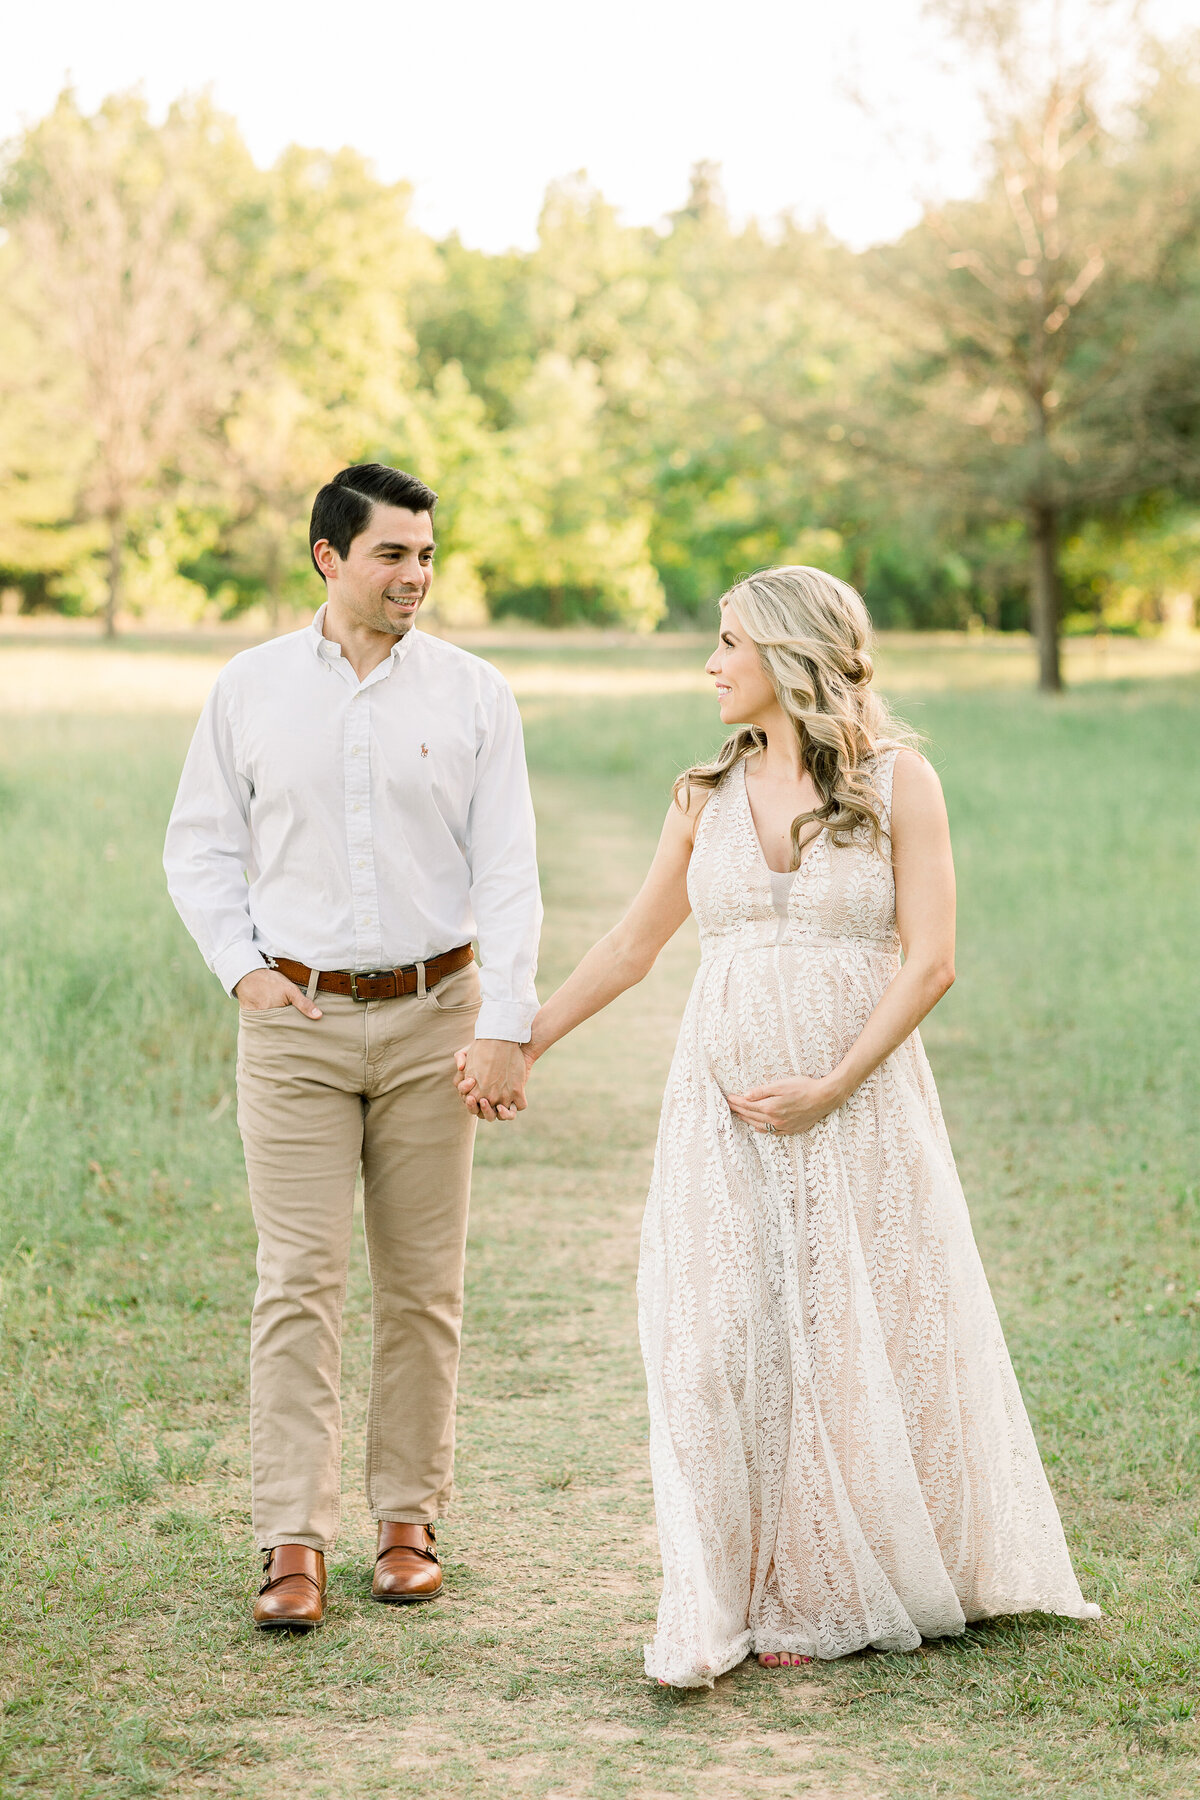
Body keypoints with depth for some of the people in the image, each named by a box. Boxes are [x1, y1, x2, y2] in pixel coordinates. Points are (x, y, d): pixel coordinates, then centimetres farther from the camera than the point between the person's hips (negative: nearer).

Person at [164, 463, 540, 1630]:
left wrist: (504, 1028, -8)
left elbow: (507, 872, -1)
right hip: (296, 1020, 0)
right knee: (299, 1281, -4)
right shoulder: (250, 689, 4)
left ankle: (408, 1521, 16)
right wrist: (241, 968, -3)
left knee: (422, 1285, 5)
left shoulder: (472, 694, 2)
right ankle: (293, 1543, -1)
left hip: (432, 1016, 1)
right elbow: (199, 848, 10)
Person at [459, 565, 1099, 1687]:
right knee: (721, 1345, -3)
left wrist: (831, 1087, -15)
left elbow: (929, 961, -7)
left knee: (863, 1340, 3)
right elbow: (632, 943, 18)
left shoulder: (898, 781, -2)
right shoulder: (708, 795, 10)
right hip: (723, 1107, 3)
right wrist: (524, 1043, 18)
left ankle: (886, 1583, 22)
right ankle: (741, 1605, 4)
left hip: (860, 1101, -3)